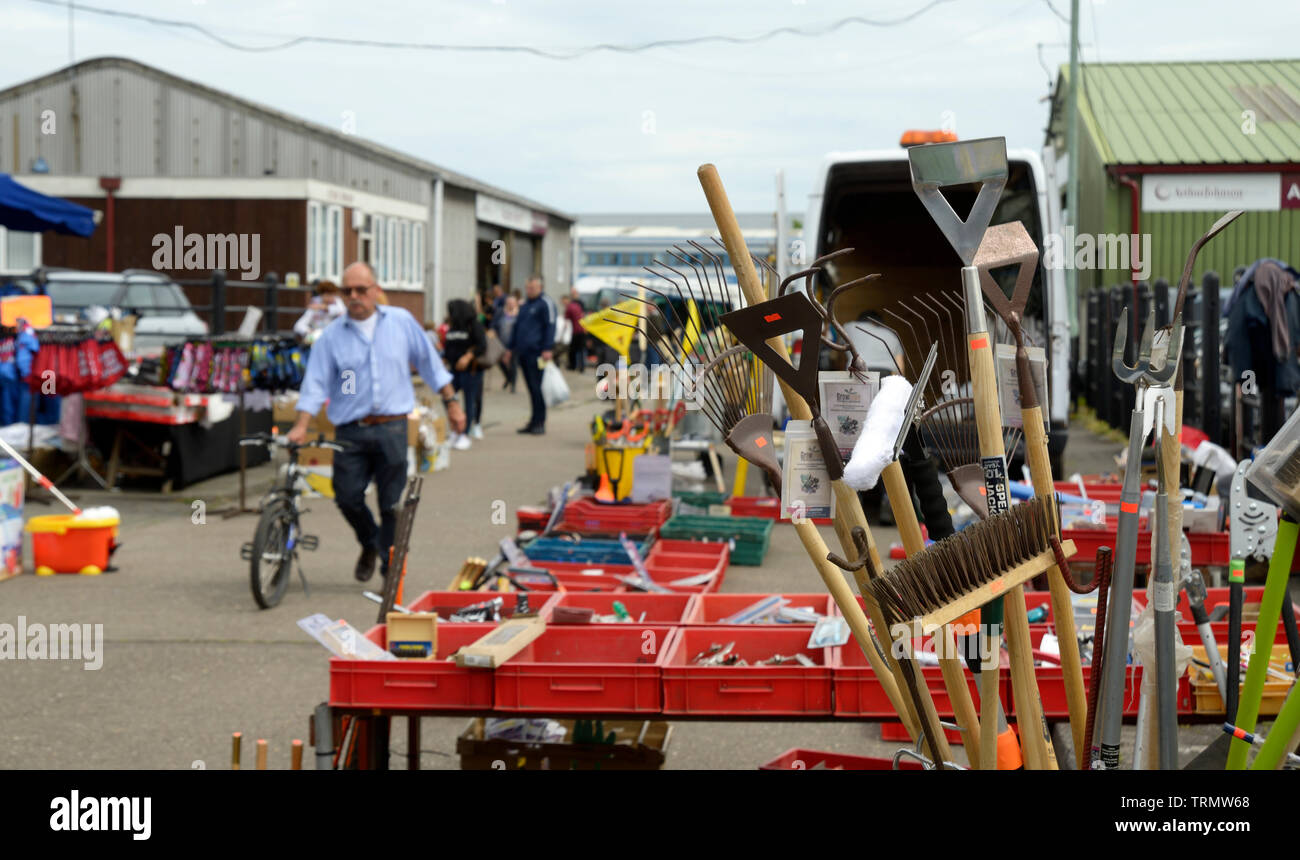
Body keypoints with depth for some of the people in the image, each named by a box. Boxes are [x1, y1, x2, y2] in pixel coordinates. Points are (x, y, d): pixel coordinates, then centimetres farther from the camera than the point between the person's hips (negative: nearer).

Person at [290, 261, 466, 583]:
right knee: (347, 497, -4)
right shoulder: (332, 335, 4)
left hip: (392, 429, 0)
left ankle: (391, 568, 15)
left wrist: (451, 402, 15)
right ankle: (370, 545, 27)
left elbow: (430, 364, 15)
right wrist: (301, 426, -11)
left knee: (391, 505, 0)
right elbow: (315, 383, 0)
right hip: (350, 432, 1)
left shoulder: (402, 322, 7)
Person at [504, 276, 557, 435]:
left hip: (536, 353, -8)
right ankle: (534, 421, 13)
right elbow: (517, 326, 28)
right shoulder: (525, 306, 21)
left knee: (536, 387, -7)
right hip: (523, 353, 8)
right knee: (531, 387, 10)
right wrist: (510, 347, 26)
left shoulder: (545, 303, -5)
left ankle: (540, 422, -1)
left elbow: (550, 326, -12)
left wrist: (547, 349, -19)